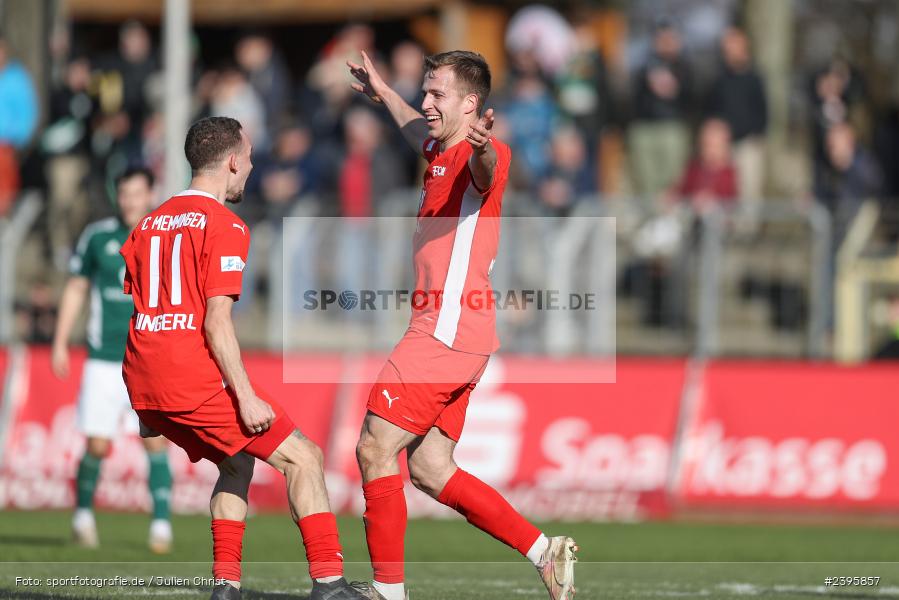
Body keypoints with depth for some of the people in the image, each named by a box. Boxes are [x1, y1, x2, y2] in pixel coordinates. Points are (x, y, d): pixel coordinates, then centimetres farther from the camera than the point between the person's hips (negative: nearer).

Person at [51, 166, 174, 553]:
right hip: (104, 359, 0)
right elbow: (75, 289, 12)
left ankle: (161, 524, -4)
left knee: (156, 441, -10)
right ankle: (83, 514, 21)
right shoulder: (98, 237, 3)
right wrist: (60, 343, 9)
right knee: (97, 445, -1)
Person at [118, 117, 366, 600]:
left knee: (237, 464, 25)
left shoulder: (150, 224, 16)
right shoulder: (224, 225, -6)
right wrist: (245, 396, -16)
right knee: (302, 457, 0)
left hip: (143, 382, 8)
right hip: (197, 378, -8)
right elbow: (216, 320, -15)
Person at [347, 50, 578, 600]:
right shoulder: (441, 154, 18)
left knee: (376, 450, -8)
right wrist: (383, 93, 59)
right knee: (429, 469, 8)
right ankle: (546, 552, 10)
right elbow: (421, 134, 44)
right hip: (443, 333, 10)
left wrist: (483, 150, -61)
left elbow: (484, 173, -38)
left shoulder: (484, 154, -11)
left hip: (449, 330, -10)